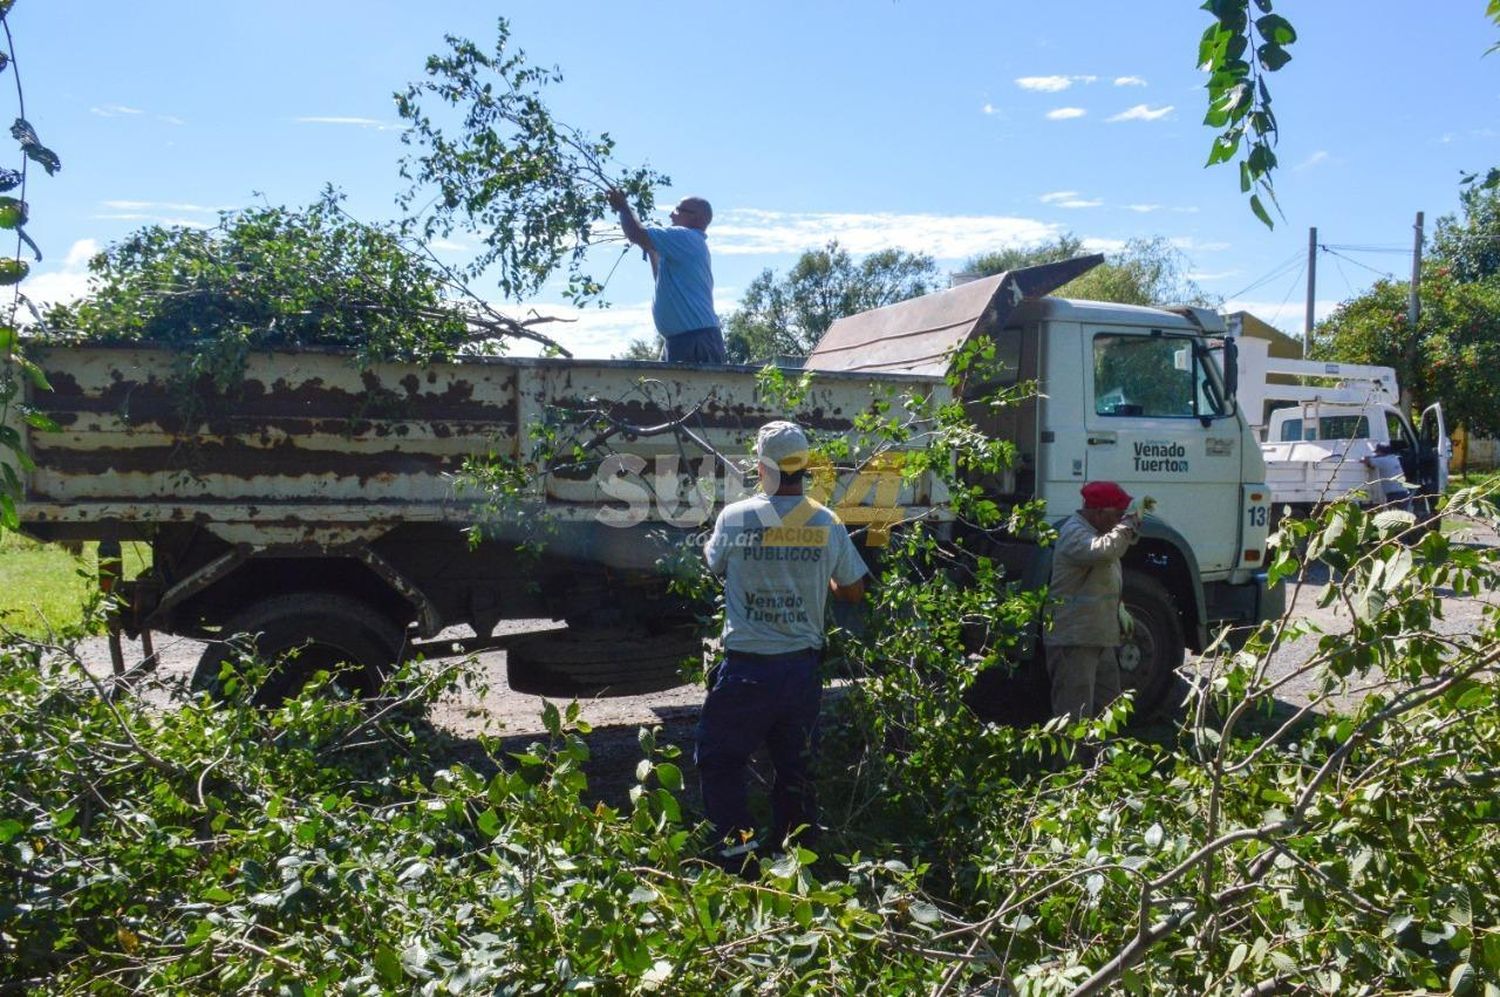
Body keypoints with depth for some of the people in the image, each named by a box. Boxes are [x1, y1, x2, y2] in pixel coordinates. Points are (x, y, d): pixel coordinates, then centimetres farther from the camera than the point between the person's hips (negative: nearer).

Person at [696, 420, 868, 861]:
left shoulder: (735, 517, -9)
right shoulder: (827, 524, -3)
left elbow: (713, 563, 11)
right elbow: (854, 591, 7)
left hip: (747, 667, -3)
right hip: (802, 666, 3)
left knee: (718, 760, 14)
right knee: (796, 767, 17)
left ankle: (738, 841, 9)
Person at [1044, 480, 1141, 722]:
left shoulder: (1099, 532, 17)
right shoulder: (1073, 532, -15)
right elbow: (1102, 550, -38)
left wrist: (1119, 611, 12)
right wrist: (1127, 527, -19)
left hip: (1100, 638, 10)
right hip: (1073, 640, -10)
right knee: (1075, 716, -10)